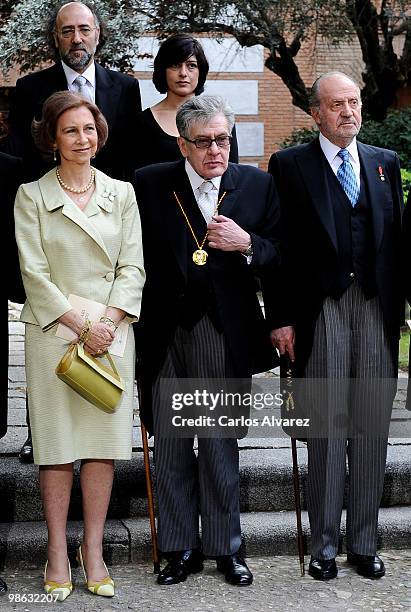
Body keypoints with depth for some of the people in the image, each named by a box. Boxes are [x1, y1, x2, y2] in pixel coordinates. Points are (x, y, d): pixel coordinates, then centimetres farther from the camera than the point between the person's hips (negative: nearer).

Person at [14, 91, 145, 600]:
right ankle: (57, 551, 11)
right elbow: (34, 272, -4)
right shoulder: (31, 195, 2)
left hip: (110, 332, 2)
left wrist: (108, 321, -8)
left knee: (105, 442, 2)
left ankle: (93, 548, 13)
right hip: (53, 331, -2)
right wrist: (80, 325, -11)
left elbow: (132, 266, 6)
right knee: (57, 445, 1)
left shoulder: (121, 193, 10)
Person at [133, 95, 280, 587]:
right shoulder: (150, 184, 0)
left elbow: (281, 254, 6)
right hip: (162, 331, 1)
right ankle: (180, 549, 21)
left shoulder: (256, 185, 3)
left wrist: (248, 244, -13)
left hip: (223, 332, 0)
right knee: (169, 445, 8)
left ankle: (225, 547, 21)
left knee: (220, 443, 6)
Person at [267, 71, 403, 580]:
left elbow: (396, 239, 13)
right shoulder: (290, 166, 3)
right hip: (321, 309, -3)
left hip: (376, 307, 4)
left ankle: (364, 542, 17)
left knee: (372, 426, 6)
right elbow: (281, 247, -1)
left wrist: (398, 306, 6)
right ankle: (324, 543, 11)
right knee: (327, 426, 0)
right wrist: (281, 318, -6)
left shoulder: (385, 162, 14)